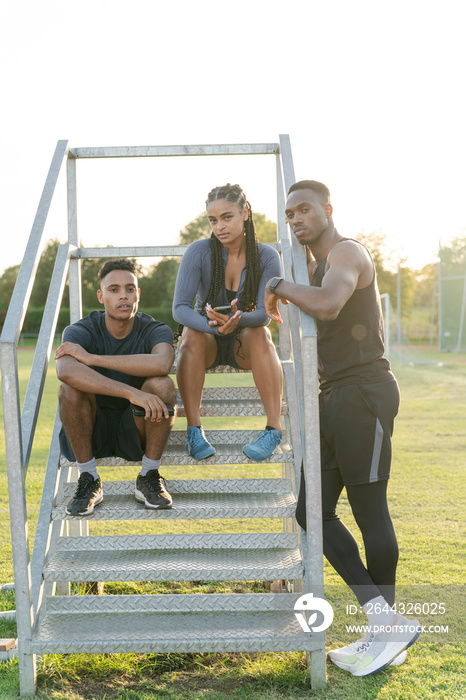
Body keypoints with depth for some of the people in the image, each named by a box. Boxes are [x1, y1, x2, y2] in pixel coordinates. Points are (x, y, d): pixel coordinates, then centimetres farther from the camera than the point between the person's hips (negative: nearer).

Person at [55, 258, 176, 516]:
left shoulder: (155, 331, -11)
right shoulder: (81, 331, -14)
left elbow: (161, 364, -37)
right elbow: (66, 371, -38)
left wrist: (91, 358, -32)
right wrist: (131, 393, -46)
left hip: (135, 433, 0)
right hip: (90, 431, 0)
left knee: (162, 385, -28)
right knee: (71, 388, -29)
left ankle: (149, 477, -11)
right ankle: (88, 480, -15)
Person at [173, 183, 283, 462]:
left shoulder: (266, 256, -12)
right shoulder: (200, 251, -15)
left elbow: (265, 313, -20)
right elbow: (180, 308, -22)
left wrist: (238, 319, -44)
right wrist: (212, 324, -43)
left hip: (244, 343, 0)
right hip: (207, 338, 0)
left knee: (260, 334, -34)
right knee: (191, 335, -34)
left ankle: (274, 429, -37)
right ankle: (194, 431, -35)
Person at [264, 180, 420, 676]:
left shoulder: (346, 253, -8)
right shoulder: (316, 266, 23)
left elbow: (327, 305, -30)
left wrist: (280, 287, -16)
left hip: (364, 392, -10)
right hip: (333, 395, 10)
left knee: (369, 511, -4)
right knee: (312, 511, 5)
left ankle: (389, 634, 9)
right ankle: (383, 620, 11)